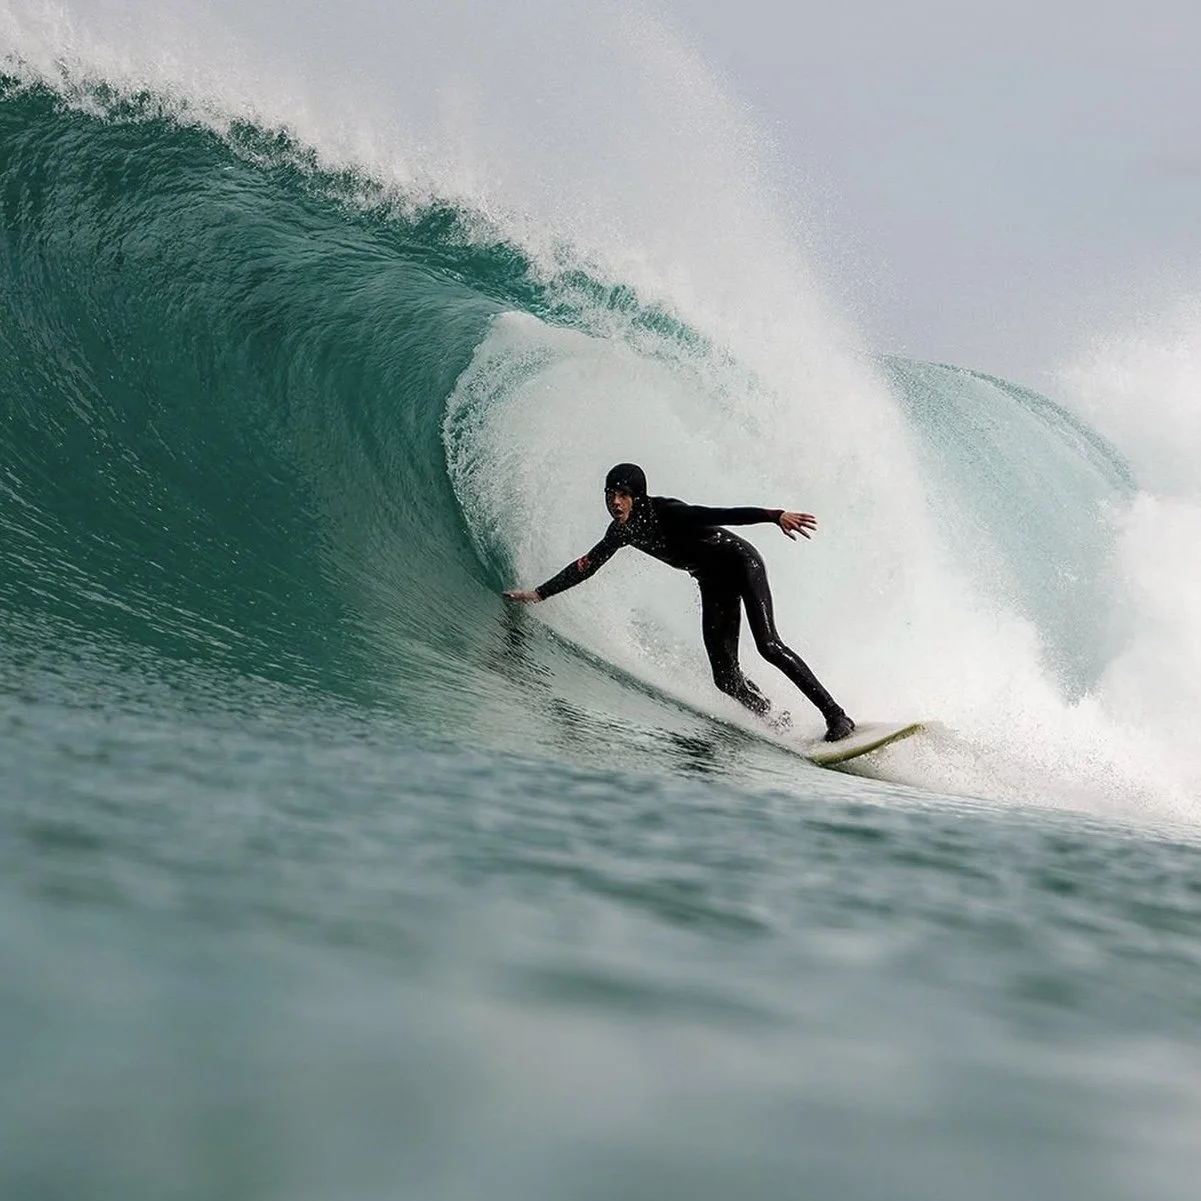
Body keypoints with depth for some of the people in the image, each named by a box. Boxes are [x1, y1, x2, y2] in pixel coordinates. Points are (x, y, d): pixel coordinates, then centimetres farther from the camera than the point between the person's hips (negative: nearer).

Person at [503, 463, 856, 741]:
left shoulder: (664, 511, -24)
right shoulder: (621, 532, -2)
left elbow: (721, 515, -35)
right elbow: (585, 566, 8)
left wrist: (775, 516, -46)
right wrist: (539, 593, 5)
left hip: (741, 562, -7)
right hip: (714, 584, 7)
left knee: (768, 645, -20)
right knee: (725, 677, -5)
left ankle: (836, 715, -16)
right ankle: (783, 726, 12)